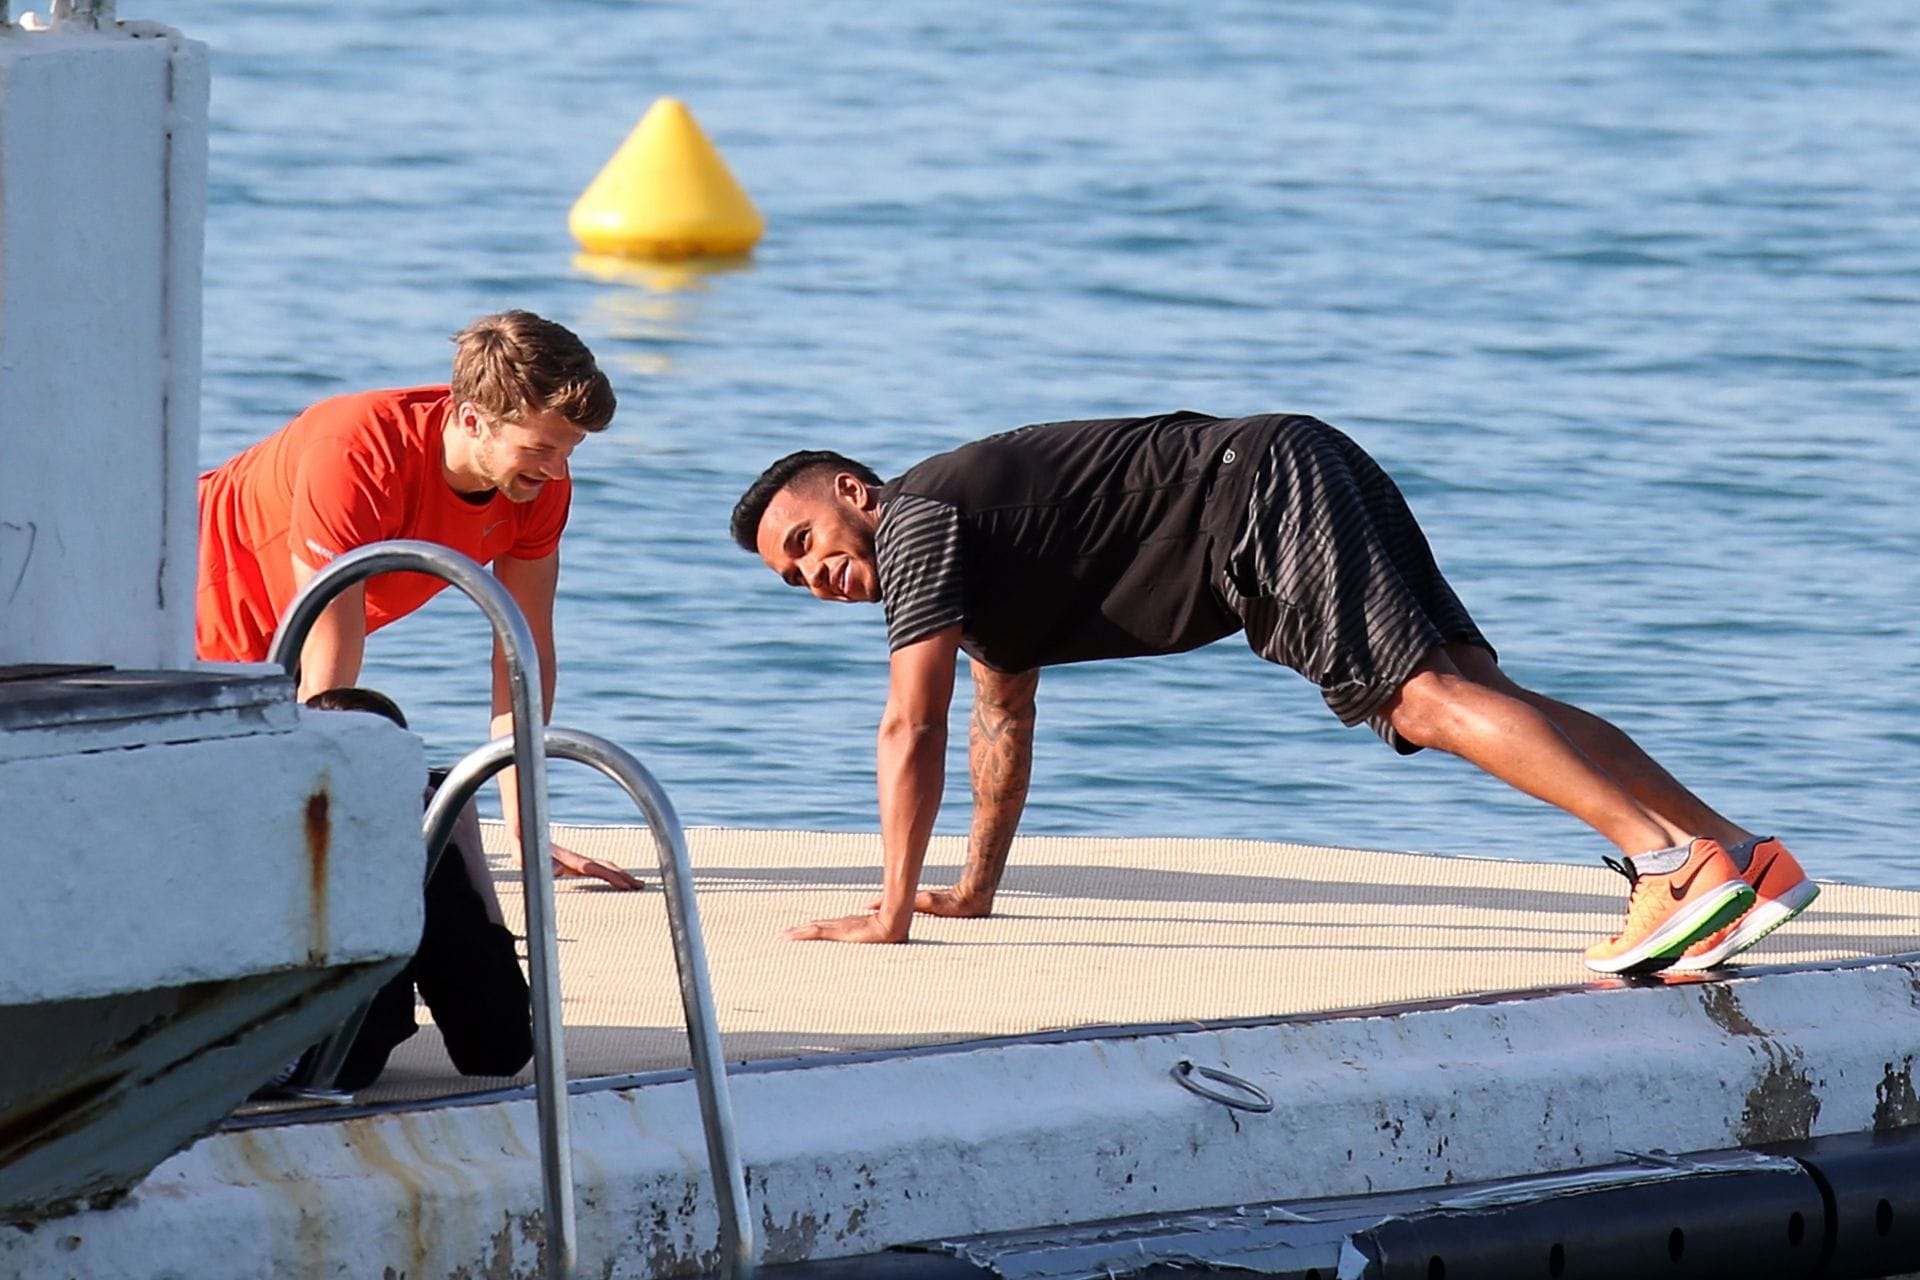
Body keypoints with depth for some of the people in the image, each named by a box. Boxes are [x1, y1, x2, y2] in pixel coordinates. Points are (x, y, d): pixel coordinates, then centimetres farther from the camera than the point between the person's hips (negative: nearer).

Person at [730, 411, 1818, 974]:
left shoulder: (915, 521, -2)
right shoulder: (967, 538, 27)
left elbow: (911, 730, -9)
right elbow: (1005, 719, 40)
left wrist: (893, 914, -7)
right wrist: (977, 888, 43)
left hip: (1266, 499, -9)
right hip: (1296, 484, 9)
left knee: (1426, 695, -22)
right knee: (1476, 691, -2)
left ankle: (1671, 860, -40)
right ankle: (1747, 855, -15)